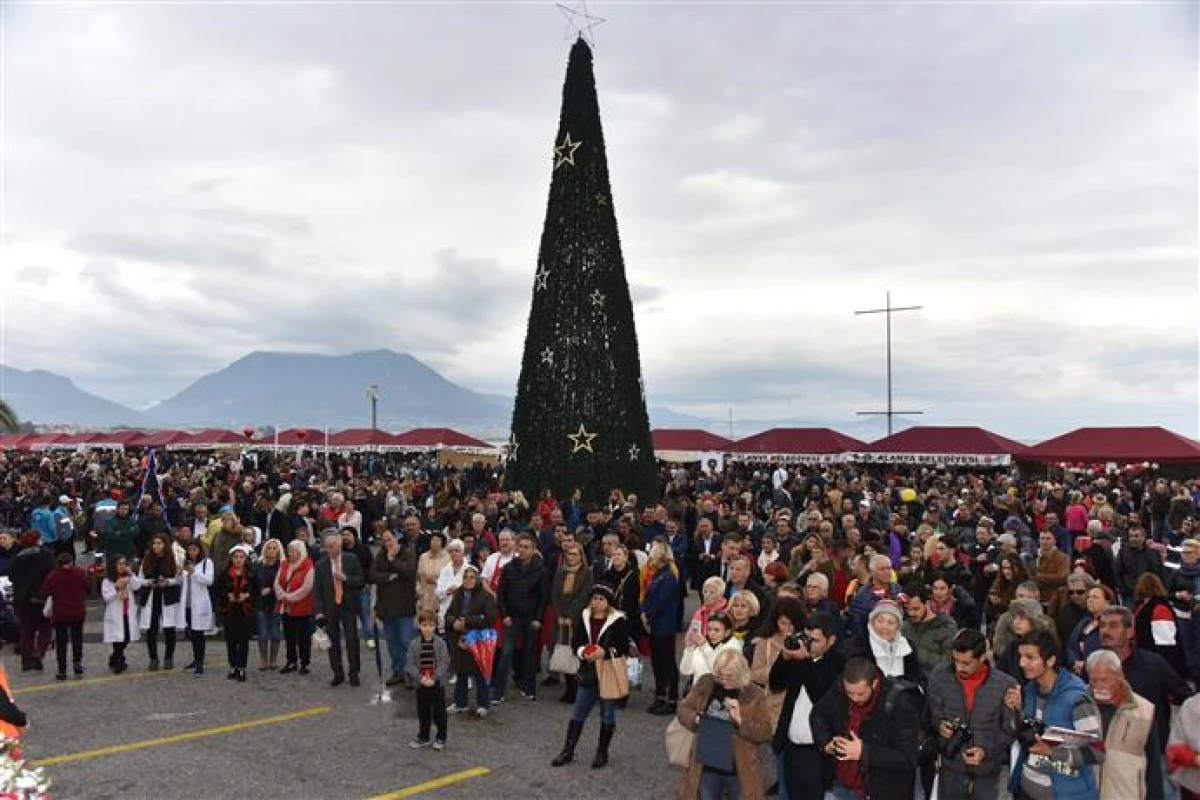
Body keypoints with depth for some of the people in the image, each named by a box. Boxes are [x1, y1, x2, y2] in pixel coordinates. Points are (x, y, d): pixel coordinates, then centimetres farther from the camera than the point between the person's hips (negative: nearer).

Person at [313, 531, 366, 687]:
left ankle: (354, 673, 12)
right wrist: (319, 611, -10)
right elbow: (316, 590, -2)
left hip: (348, 606, -1)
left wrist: (345, 578, -16)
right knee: (333, 642, 6)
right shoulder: (320, 565, 0)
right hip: (330, 608, 1)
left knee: (352, 640, 1)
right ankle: (338, 674, 17)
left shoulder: (351, 560, -1)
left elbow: (361, 580, -1)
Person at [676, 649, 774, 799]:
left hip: (740, 769, -2)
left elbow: (766, 733, -10)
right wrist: (696, 719, -15)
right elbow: (682, 710, 5)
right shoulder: (705, 684, -3)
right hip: (707, 766, 2)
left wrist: (740, 720, -24)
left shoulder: (754, 695, -9)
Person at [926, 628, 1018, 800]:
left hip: (988, 772, -1)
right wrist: (939, 725, -18)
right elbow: (930, 716, 3)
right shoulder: (939, 677, -7)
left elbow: (1010, 729, -2)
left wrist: (987, 749, -16)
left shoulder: (1005, 684, -11)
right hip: (951, 769, 1)